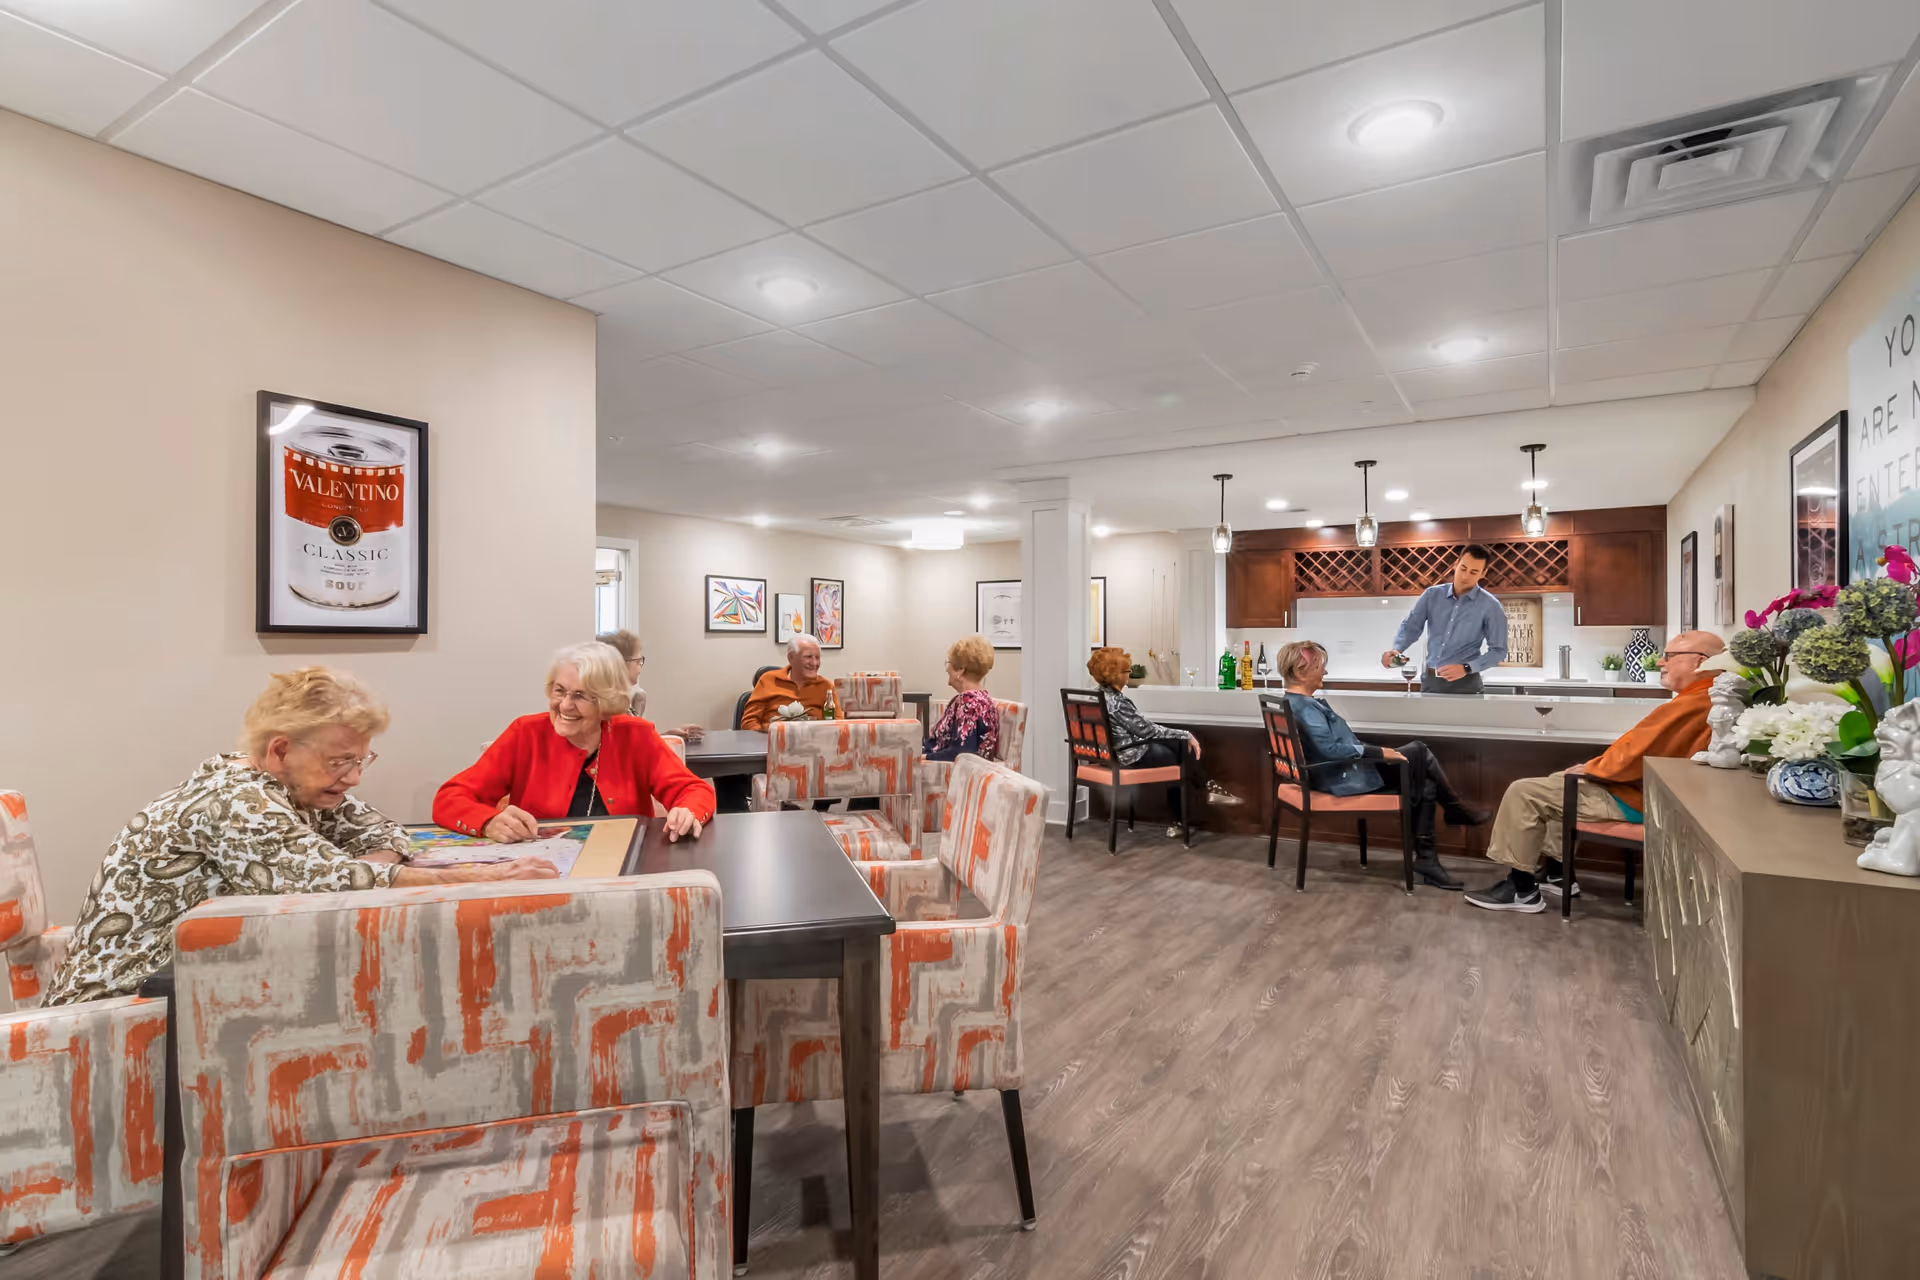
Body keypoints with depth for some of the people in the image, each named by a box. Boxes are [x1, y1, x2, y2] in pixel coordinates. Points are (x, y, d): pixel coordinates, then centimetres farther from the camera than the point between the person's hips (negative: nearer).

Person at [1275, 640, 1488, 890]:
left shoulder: (1295, 703, 11)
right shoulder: (1305, 708, -21)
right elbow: (1331, 748, -30)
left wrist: (1372, 752, 11)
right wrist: (1378, 752, -22)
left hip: (1340, 772, 10)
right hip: (1344, 778, -10)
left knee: (1424, 784, 6)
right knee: (1419, 753, -5)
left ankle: (1426, 859, 7)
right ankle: (1457, 810, 17)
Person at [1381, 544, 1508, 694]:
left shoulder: (1490, 606, -4)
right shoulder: (1432, 595, 5)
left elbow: (1498, 650, -3)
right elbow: (1410, 626, 2)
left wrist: (1466, 668, -18)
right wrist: (1397, 649, -19)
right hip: (1429, 680, 3)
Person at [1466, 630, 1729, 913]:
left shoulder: (1688, 707, -27)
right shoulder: (1708, 699, 7)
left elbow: (1628, 759, -26)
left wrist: (1590, 767, -5)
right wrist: (1593, 766, 8)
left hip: (1634, 800, -11)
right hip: (1644, 789, 11)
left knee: (1524, 793, -10)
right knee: (1560, 782, 29)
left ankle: (1522, 890, -2)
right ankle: (1557, 873, 28)